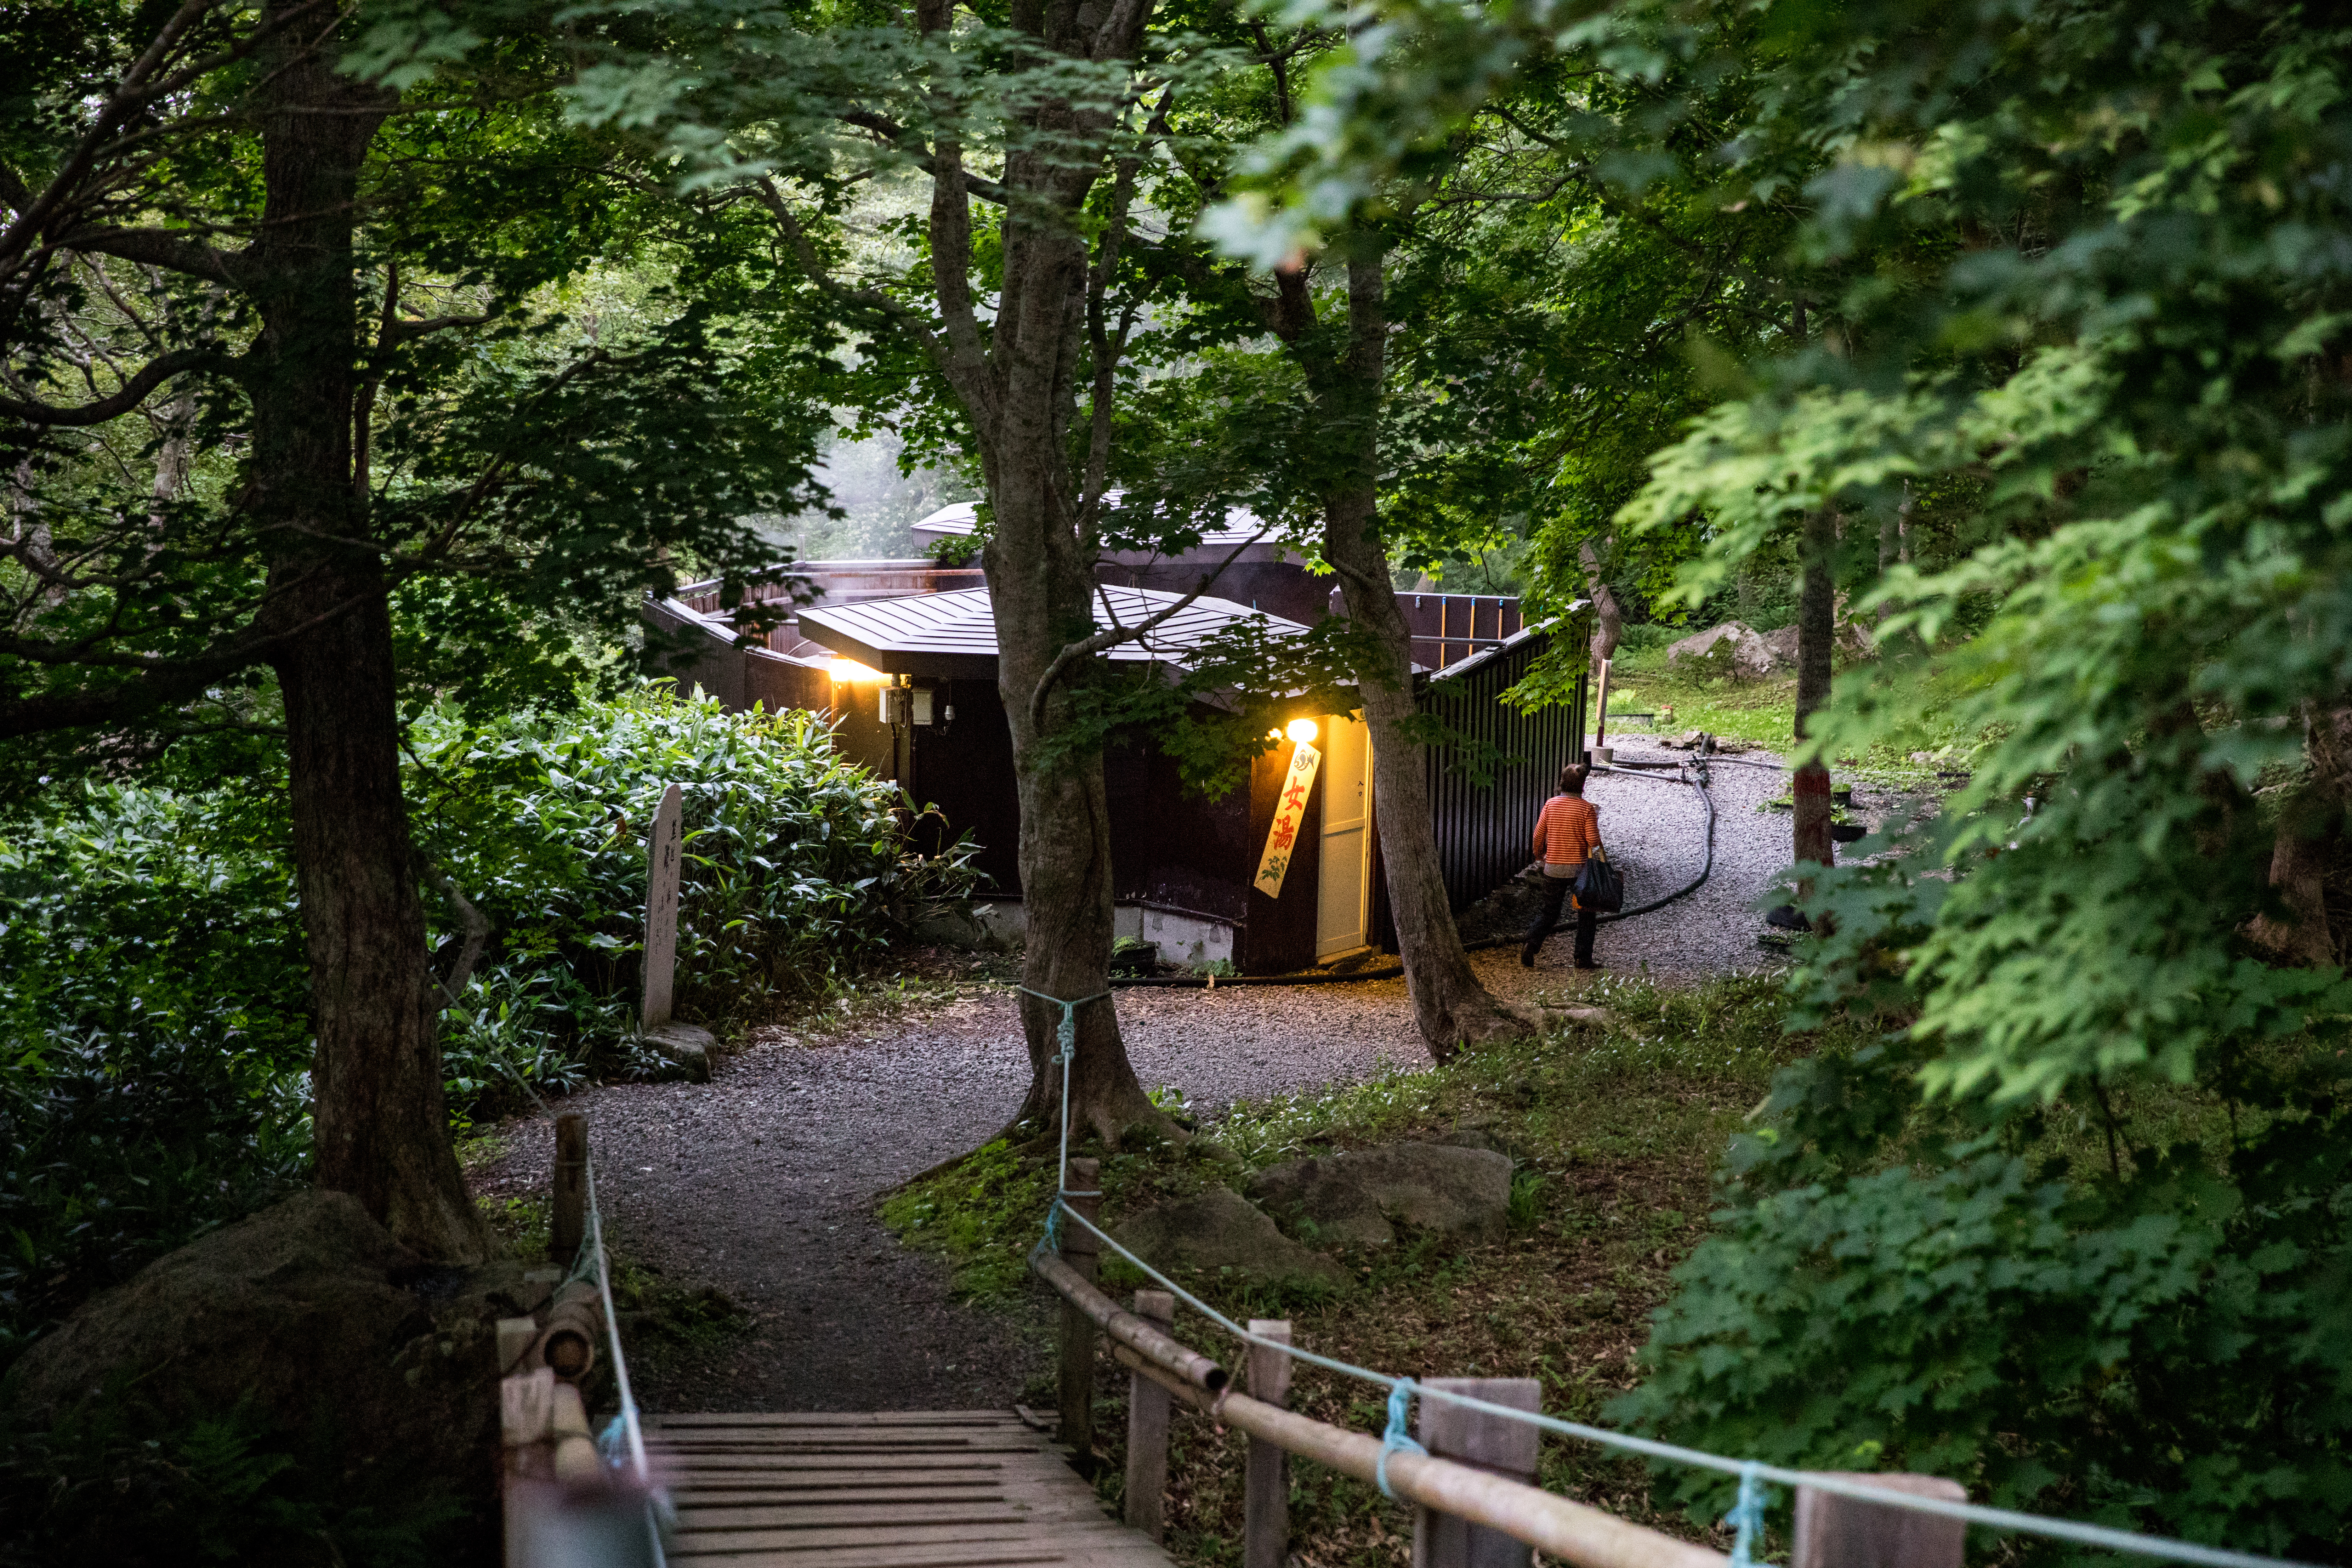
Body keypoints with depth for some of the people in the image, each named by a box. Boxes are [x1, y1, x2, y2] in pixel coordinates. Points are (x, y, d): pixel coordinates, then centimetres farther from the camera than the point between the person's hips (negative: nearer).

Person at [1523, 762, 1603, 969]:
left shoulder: (1551, 804, 0)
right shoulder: (1587, 808, -10)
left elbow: (1538, 835, 2)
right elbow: (1593, 841, -14)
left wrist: (1539, 855, 20)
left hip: (1553, 867, 3)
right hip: (1579, 867, -3)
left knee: (1550, 912, 14)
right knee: (1586, 914, 11)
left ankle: (1531, 945, -6)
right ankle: (1583, 958, 8)